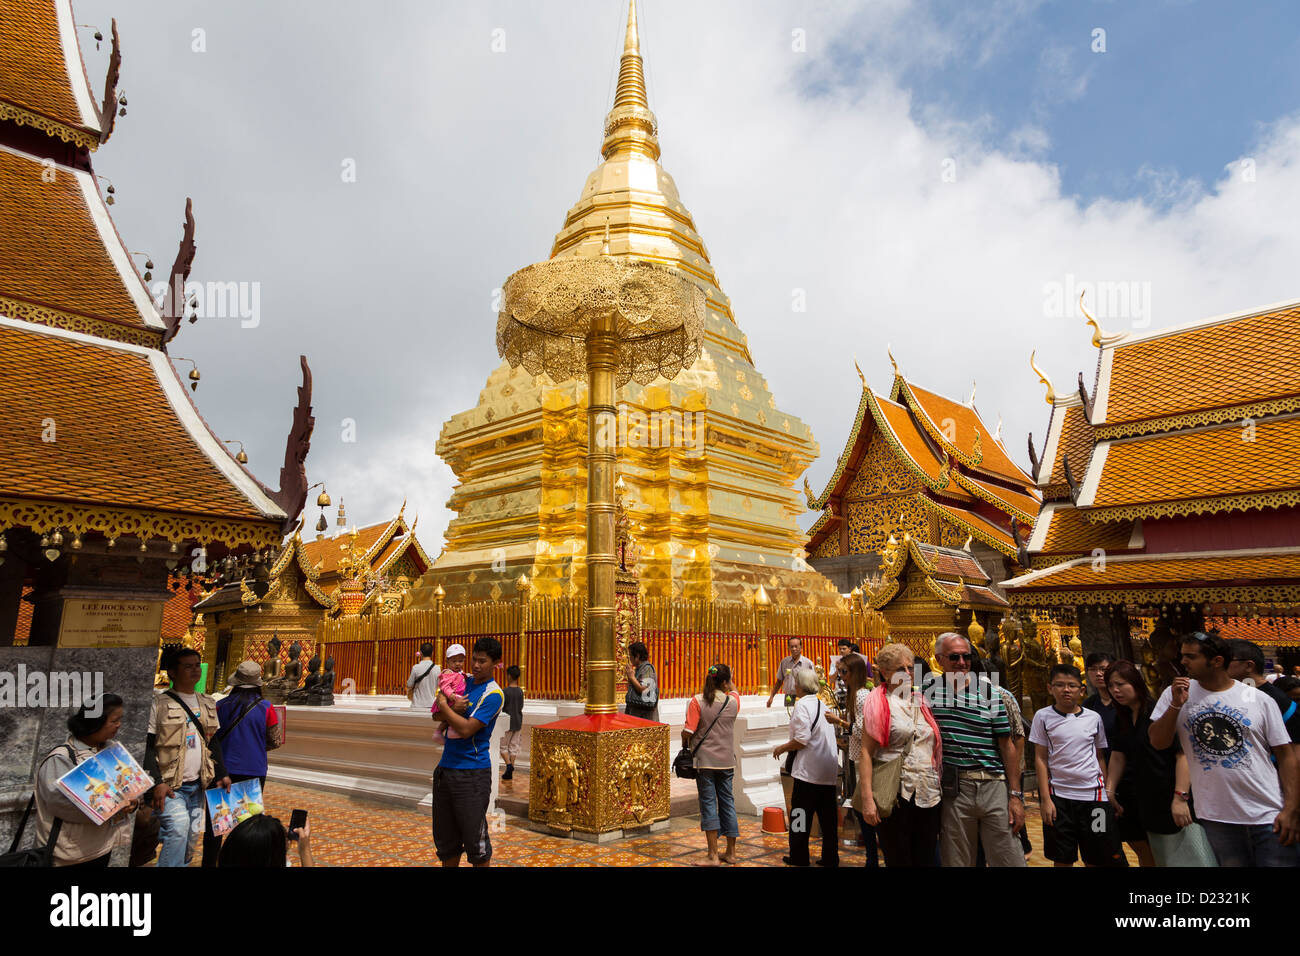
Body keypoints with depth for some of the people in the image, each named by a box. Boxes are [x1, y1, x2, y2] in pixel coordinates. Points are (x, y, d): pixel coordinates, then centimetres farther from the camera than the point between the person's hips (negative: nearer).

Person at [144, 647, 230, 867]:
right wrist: (157, 782, -18)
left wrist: (221, 774, 11)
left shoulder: (208, 704, 12)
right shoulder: (159, 704, -7)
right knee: (178, 825, -25)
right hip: (170, 785, -6)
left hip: (198, 784, 6)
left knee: (191, 837, 10)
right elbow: (147, 746, -9)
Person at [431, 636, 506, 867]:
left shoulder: (493, 694, -12)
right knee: (445, 839, 15)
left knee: (474, 839, 1)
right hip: (445, 767, 7)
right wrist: (452, 709, -11)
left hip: (472, 774, -7)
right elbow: (436, 716, 10)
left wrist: (443, 705, -8)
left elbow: (467, 729, -19)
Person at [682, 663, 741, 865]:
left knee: (708, 804, 2)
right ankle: (731, 853, 21)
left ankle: (713, 855, 3)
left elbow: (688, 732, -12)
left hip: (705, 760, -3)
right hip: (727, 761, 3)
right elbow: (734, 690, 24)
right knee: (727, 802, 13)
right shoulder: (733, 701, -2)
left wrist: (685, 746, 5)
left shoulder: (697, 701, -12)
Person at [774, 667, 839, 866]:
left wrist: (782, 748, -4)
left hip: (808, 771, -7)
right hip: (829, 771, 7)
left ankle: (798, 857, 13)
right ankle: (830, 857, 19)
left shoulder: (802, 704, -13)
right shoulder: (822, 704, 11)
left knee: (801, 813, 5)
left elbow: (802, 740, -19)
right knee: (828, 816, 12)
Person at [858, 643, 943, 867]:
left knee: (926, 859, 10)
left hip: (927, 795, 5)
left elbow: (935, 747, 19)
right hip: (895, 795, -5)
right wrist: (867, 798, -16)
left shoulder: (920, 701, 13)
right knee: (898, 859, 2)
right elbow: (866, 752, -9)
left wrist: (940, 787, 10)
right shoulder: (878, 702, -4)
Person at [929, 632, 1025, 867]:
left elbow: (1006, 745, 4)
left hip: (994, 786, 0)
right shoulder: (929, 691, 4)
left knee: (1009, 860, 3)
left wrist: (1016, 795, 1)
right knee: (956, 861, 7)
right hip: (953, 789, 0)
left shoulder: (989, 693, 3)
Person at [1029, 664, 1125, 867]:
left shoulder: (1094, 718, 5)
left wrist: (1108, 792, 8)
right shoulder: (1043, 716, -1)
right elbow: (1040, 759, -1)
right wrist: (1045, 799, -5)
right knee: (1062, 859, 6)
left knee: (1098, 858, 5)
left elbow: (1100, 757, 13)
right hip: (1058, 796, -1)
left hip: (1093, 795, 1)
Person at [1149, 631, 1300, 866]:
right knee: (1232, 862, 12)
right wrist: (1176, 705, -15)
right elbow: (1158, 742, -3)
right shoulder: (1177, 693, 1)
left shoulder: (1260, 700, -1)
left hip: (1269, 816, -1)